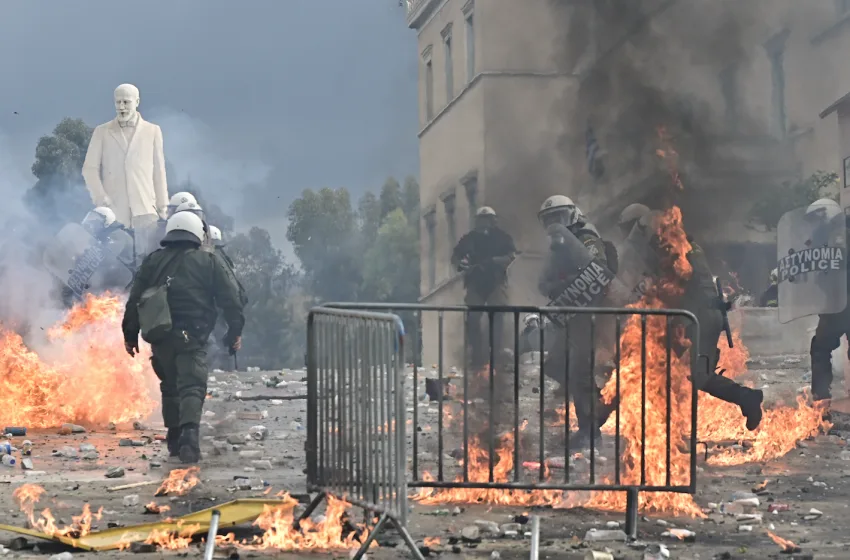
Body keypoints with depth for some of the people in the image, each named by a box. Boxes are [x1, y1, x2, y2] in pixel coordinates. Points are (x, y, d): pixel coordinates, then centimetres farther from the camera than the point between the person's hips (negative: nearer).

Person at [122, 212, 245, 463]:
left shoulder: (152, 262, 13)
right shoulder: (210, 263, 6)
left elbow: (135, 300, 12)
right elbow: (230, 299, 4)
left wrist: (130, 335, 17)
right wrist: (235, 332, 12)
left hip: (160, 336, 3)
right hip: (192, 338, -3)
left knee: (170, 387, 19)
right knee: (192, 387, -11)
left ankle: (174, 438, 22)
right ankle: (189, 432, -32)